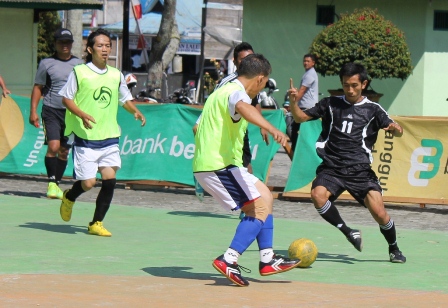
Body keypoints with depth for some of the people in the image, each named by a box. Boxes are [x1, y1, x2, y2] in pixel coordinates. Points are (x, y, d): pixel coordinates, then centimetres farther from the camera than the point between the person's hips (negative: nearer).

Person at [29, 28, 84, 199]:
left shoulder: (79, 64, 10)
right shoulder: (46, 63, 2)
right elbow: (37, 88, 5)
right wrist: (33, 111, -3)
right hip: (52, 111, -3)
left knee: (64, 151, 6)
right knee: (53, 146, -17)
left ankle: (57, 184, 15)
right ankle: (51, 183, -8)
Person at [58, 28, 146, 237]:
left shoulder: (116, 75, 9)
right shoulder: (79, 72, -3)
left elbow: (125, 99, 21)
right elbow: (66, 98, -2)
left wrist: (136, 112, 1)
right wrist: (82, 114, -19)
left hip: (109, 138, 4)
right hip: (85, 138, -4)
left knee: (109, 180, -8)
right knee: (88, 183, -5)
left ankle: (96, 223, 7)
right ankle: (69, 197, 30)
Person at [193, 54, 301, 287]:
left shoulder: (222, 92, 21)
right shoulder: (236, 92, -11)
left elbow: (198, 127, 31)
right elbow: (243, 108, -38)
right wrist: (272, 129, -53)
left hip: (205, 163, 10)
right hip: (220, 165, -10)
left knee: (264, 196, 18)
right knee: (261, 207, -12)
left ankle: (267, 259, 16)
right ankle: (228, 261, -20)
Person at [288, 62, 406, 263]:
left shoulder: (372, 109, 7)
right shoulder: (331, 104, 11)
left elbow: (396, 129, -2)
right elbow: (300, 117, 13)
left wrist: (395, 128, -27)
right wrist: (293, 102, -8)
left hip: (360, 169, -1)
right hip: (331, 168, 1)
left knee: (378, 211, -13)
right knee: (318, 195, -29)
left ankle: (394, 250, 13)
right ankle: (348, 232, -13)